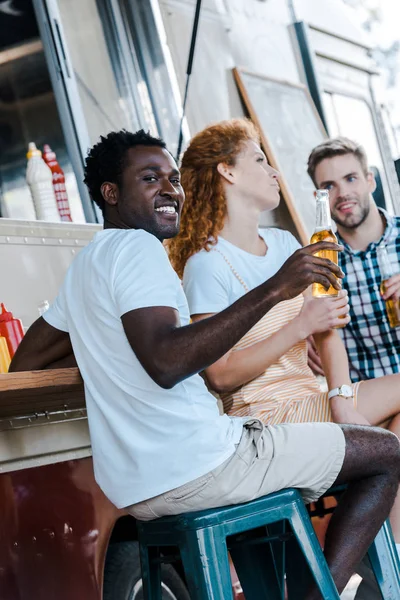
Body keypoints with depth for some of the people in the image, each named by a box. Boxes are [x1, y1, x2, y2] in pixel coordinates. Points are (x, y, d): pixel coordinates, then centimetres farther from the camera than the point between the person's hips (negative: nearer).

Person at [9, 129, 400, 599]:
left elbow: (23, 366, 21)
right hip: (192, 467, -10)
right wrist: (274, 290, -29)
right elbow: (165, 362, -29)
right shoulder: (136, 246, -13)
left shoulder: (83, 264, 15)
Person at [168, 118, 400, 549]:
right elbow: (220, 376, -17)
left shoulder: (284, 243, 14)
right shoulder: (207, 263, -11)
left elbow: (327, 326, 5)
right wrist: (301, 325, -20)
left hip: (309, 401, 8)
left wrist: (342, 397, -10)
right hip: (266, 416, -8)